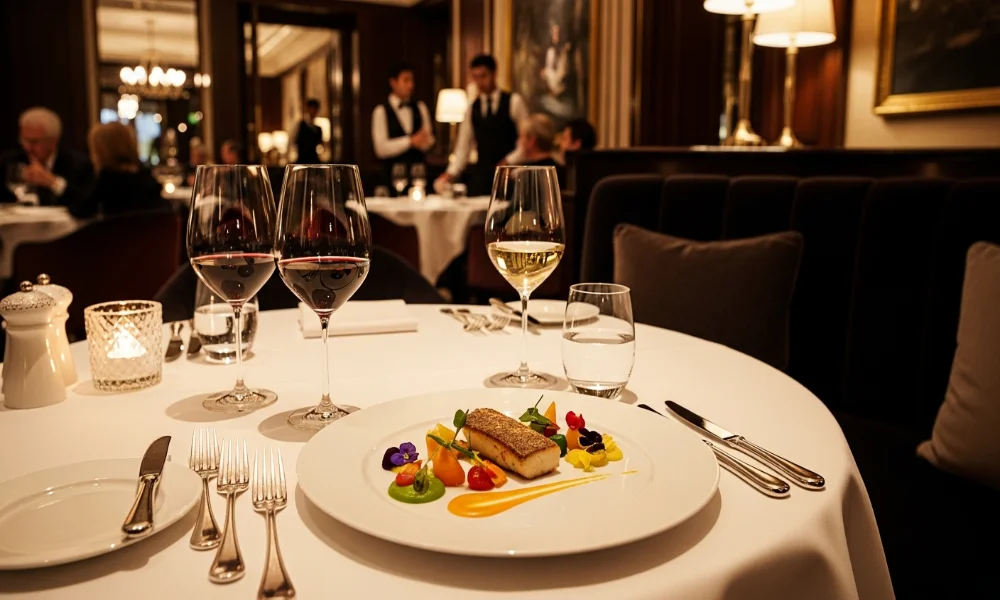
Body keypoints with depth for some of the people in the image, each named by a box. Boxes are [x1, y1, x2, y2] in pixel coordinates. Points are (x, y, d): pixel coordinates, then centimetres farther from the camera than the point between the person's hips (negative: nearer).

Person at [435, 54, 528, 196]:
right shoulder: (472, 108, 12)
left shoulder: (514, 102, 2)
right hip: (480, 174, 3)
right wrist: (452, 172, -1)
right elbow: (463, 146, 11)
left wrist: (510, 160, -9)